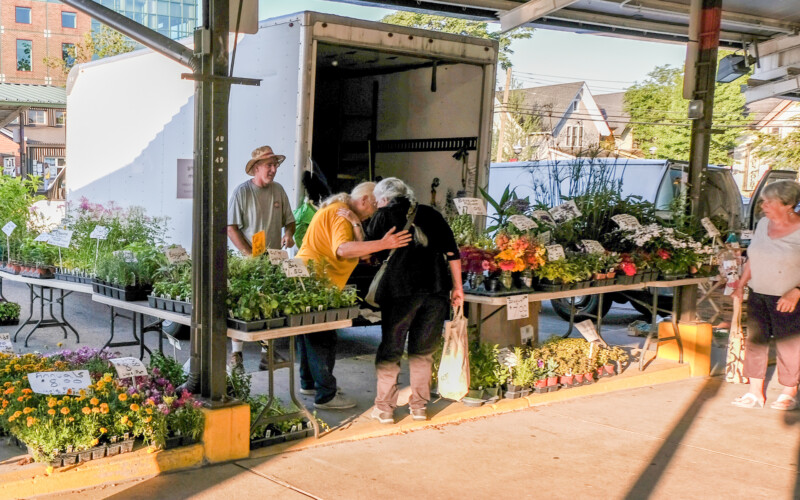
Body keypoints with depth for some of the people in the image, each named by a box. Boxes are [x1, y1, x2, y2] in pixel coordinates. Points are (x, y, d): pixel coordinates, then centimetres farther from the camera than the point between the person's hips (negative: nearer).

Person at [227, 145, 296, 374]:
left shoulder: (278, 190, 9)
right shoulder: (242, 191, -5)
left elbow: (289, 220, 18)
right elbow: (231, 228, -8)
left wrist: (288, 233, -6)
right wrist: (250, 254, -16)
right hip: (248, 261, -4)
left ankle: (267, 353, 18)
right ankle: (236, 355, 6)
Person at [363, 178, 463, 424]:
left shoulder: (384, 215, 8)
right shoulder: (430, 213, 17)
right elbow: (452, 252, 10)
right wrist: (457, 287, 13)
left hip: (401, 289, -3)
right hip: (437, 288, 3)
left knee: (390, 350, 8)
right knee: (423, 350, 15)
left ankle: (384, 408, 12)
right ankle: (419, 406, 20)